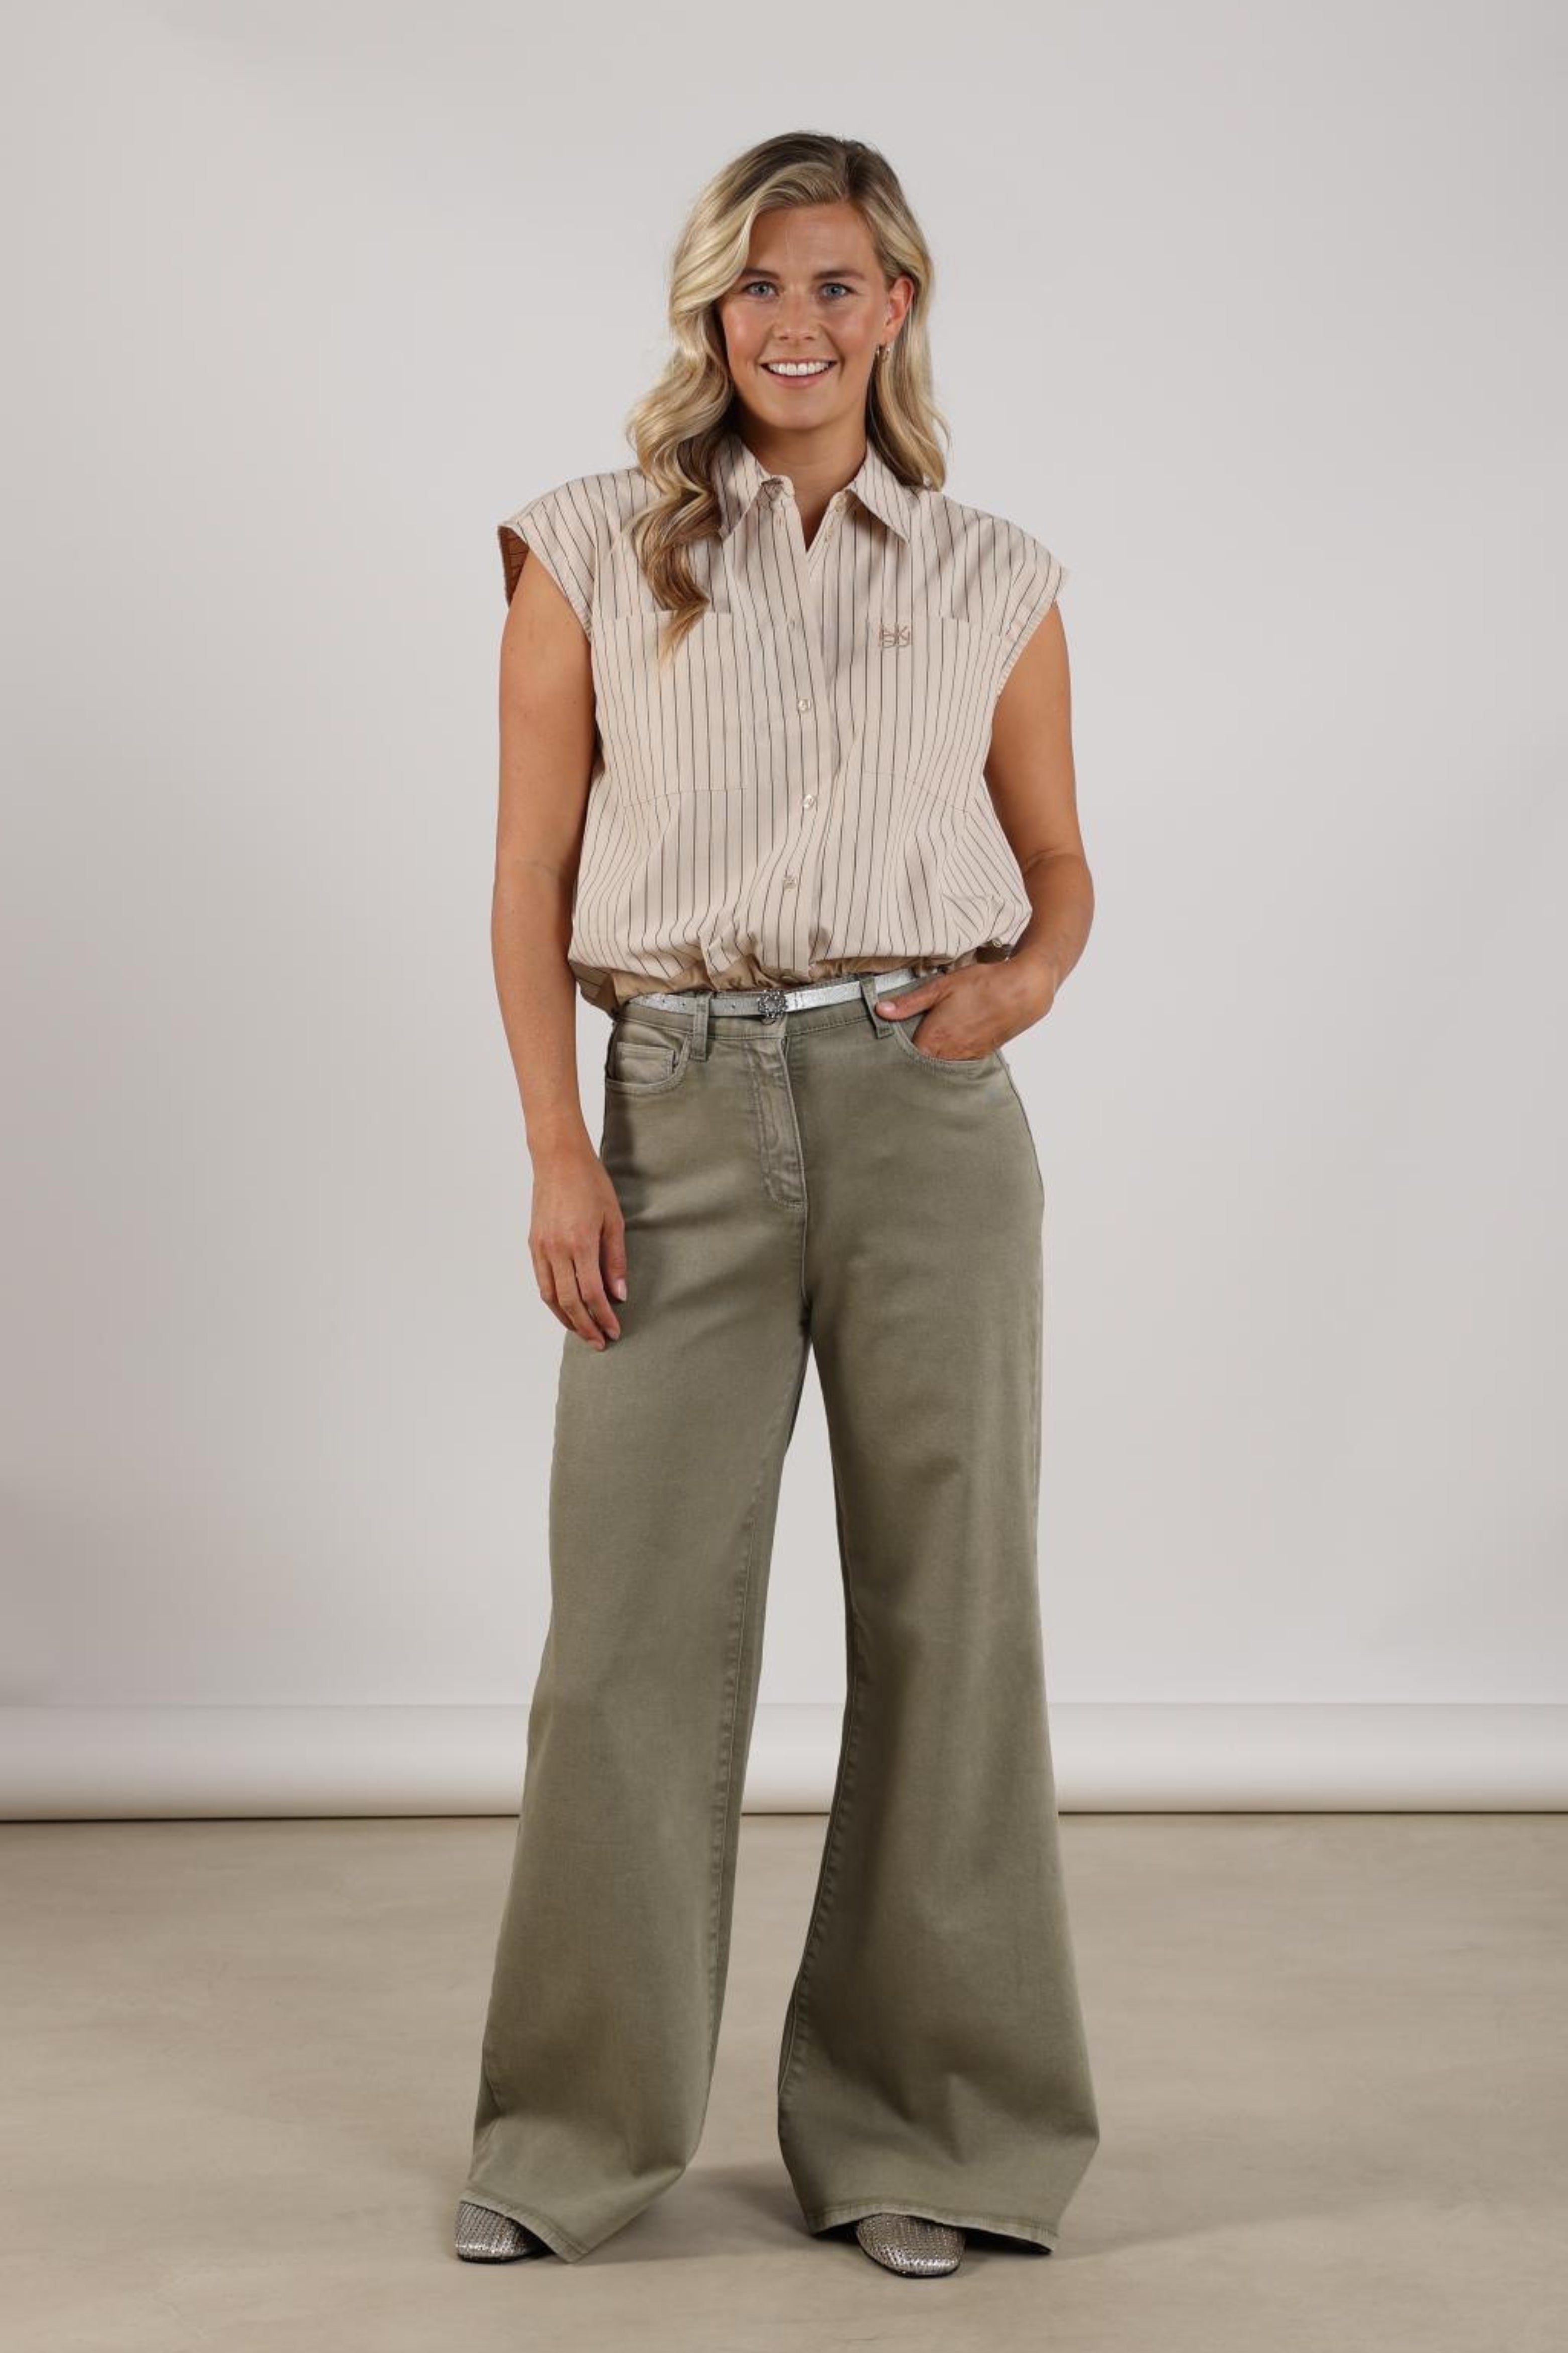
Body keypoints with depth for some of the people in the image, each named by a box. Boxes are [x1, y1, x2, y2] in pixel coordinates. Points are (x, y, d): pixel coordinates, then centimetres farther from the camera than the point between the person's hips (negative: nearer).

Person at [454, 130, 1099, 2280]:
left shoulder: (995, 582, 8)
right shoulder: (592, 554, 6)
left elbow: (1059, 867, 15)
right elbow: (532, 877, 4)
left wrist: (1026, 978, -8)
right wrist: (556, 1146, -6)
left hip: (925, 1119, 1)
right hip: (681, 1122, 0)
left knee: (944, 1609, 4)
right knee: (631, 1619, 1)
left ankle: (919, 2123, 19)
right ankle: (579, 2132, 18)